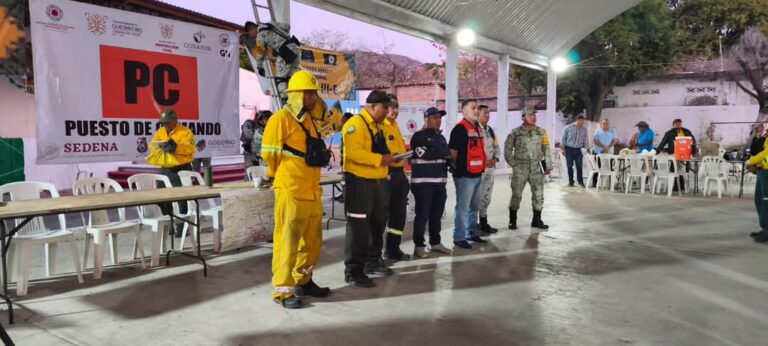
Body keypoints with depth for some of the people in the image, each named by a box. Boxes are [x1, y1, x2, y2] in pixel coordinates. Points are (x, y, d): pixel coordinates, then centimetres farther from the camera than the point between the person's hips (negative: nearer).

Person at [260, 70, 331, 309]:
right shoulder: (281, 119, -11)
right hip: (291, 190, -9)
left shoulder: (309, 119, 15)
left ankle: (303, 282, 29)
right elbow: (269, 154, -10)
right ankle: (283, 290, 7)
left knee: (312, 239, 15)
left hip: (312, 190, 9)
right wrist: (279, 177, 3)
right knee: (288, 240, -2)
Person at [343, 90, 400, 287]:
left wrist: (389, 157, 11)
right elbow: (353, 152, -27)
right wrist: (380, 159, -25)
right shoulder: (355, 124, -14)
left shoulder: (377, 126, 18)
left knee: (377, 224, 17)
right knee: (358, 227, -6)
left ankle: (372, 261, 31)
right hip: (359, 182, -10)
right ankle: (353, 271, 0)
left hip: (378, 181, 10)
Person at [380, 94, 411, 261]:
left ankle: (393, 248, 25)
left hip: (399, 173, 9)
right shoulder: (379, 126, -11)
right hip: (386, 174, -9)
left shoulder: (395, 125, 18)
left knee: (399, 212, 14)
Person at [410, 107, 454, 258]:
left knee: (437, 214, 12)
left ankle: (435, 243, 23)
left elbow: (447, 154, 22)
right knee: (422, 215, -5)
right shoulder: (419, 136, -4)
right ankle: (419, 246, 2)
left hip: (440, 182, 7)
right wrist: (442, 153, -6)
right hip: (423, 182, -7)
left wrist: (448, 158, -1)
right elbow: (424, 153, -17)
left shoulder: (441, 137, 20)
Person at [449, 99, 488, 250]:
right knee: (463, 207, -4)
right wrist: (458, 168, -10)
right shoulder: (460, 128, -12)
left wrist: (483, 164, 17)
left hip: (477, 174, 9)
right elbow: (453, 151, -15)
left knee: (474, 207, 17)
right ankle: (459, 237, 4)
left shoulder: (477, 128, 15)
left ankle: (472, 233, 29)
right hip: (465, 175, -9)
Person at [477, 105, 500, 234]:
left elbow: (496, 147, 19)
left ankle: (484, 223, 23)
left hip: (490, 168, 8)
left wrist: (495, 159, 0)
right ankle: (482, 223, 4)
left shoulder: (490, 130, 15)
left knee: (486, 196, 13)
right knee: (478, 197, -4)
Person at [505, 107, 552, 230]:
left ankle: (537, 220, 21)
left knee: (538, 194, 7)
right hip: (520, 168, -3)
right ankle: (512, 221, 12)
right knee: (516, 195, -1)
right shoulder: (515, 133, -3)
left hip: (537, 168, 3)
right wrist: (513, 164, -4)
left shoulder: (541, 132, 6)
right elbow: (507, 150, 1)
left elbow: (547, 149, 9)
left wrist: (548, 165, 5)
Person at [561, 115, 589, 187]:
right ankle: (571, 181, 14)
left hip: (578, 150, 2)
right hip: (569, 149, -2)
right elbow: (563, 138, 0)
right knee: (570, 166, 4)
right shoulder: (568, 128, -4)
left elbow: (585, 140, 11)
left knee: (579, 166, -1)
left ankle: (580, 181, 10)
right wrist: (563, 148, -2)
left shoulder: (584, 129, 4)